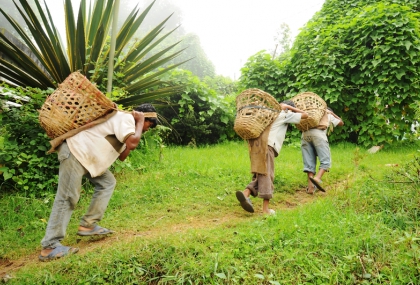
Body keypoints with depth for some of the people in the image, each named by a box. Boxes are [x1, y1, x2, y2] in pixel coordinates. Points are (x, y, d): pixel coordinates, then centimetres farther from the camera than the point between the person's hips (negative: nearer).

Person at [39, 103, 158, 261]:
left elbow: (122, 156, 15)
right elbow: (132, 144, -29)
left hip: (84, 154, 10)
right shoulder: (125, 118, -11)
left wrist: (137, 125, 11)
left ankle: (88, 225, 12)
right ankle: (49, 247, -4)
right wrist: (139, 122, -11)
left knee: (107, 182, 11)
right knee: (67, 199, -10)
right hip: (75, 151, -10)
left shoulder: (125, 121, 19)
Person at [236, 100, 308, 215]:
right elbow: (305, 115, 14)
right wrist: (291, 107, 18)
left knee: (261, 175, 8)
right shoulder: (285, 114, 10)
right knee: (266, 174, -9)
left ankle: (246, 193, -15)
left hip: (257, 144, 7)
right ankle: (266, 209, -11)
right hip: (266, 144, -7)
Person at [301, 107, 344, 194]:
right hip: (318, 134, -4)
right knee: (326, 161, -4)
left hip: (305, 134, 4)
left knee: (309, 163, 4)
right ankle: (317, 178, -29)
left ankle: (310, 186, -4)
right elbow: (341, 123, 40)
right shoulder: (329, 115, 29)